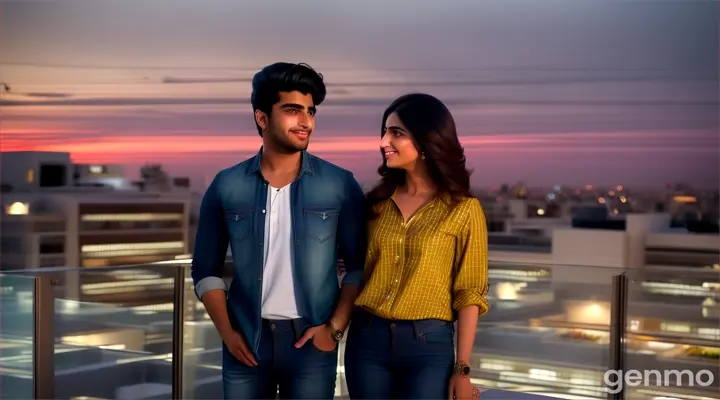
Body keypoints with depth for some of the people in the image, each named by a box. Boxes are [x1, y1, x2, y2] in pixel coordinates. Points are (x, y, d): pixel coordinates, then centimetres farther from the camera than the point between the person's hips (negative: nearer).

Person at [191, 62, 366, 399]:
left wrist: (336, 327, -6)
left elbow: (359, 266, 3)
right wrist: (226, 332, -2)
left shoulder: (340, 186, -2)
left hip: (311, 340, -1)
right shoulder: (227, 187, 1)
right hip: (245, 339, 1)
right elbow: (206, 270, 7)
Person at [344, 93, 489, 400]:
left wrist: (462, 369, -7)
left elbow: (469, 293, -4)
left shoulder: (463, 209, -4)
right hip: (368, 339, 4)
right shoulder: (377, 201, 7)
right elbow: (358, 270, 10)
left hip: (428, 344, -3)